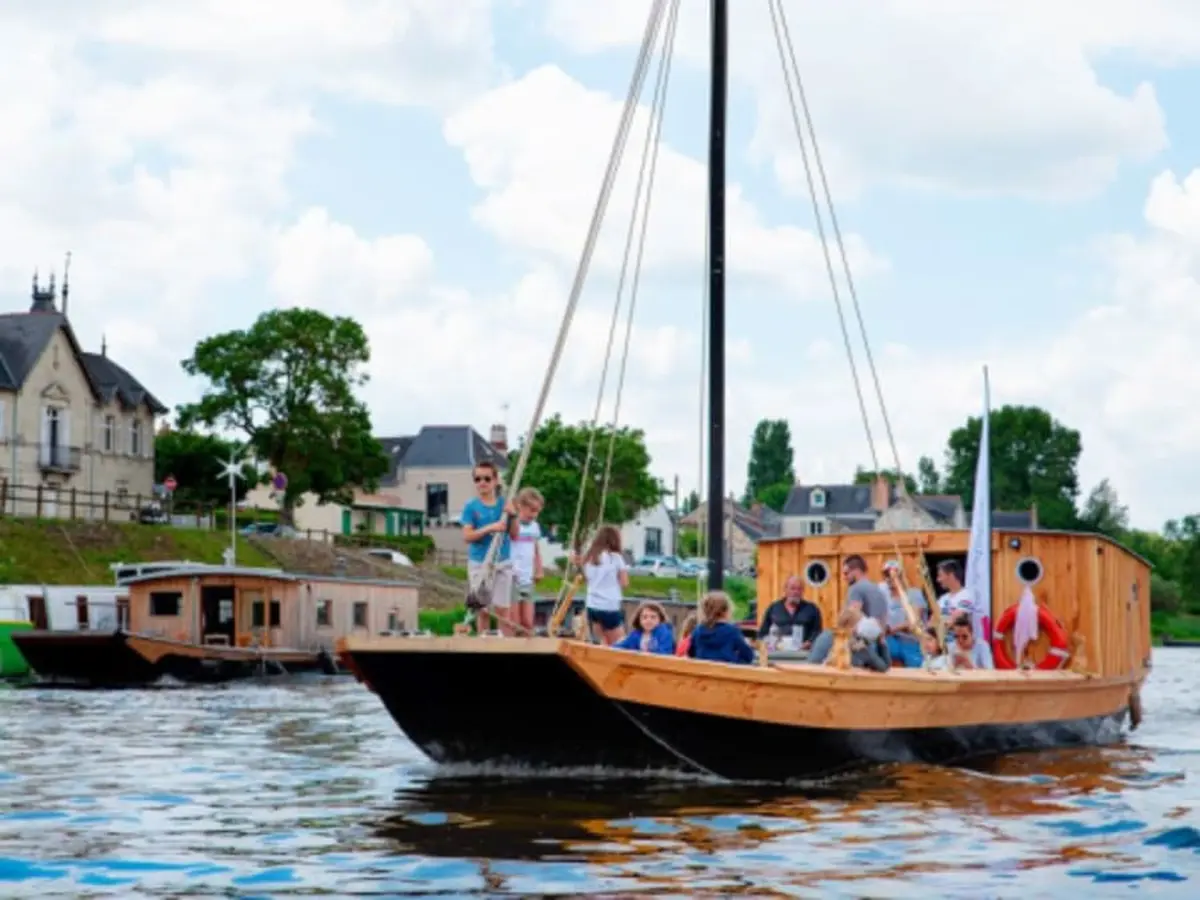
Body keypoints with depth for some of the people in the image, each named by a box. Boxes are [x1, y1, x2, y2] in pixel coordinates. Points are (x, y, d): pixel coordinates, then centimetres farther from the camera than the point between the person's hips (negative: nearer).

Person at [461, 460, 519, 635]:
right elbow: (467, 536, -10)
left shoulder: (504, 504, 2)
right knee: (483, 610, 6)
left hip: (502, 562, 1)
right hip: (479, 563, -1)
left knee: (502, 609, -2)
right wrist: (489, 528, -22)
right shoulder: (471, 506, -3)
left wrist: (512, 516, -14)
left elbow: (514, 535, 2)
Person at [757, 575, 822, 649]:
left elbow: (817, 632, 8)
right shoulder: (773, 608, 18)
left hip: (802, 651, 0)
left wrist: (809, 643, -11)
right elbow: (763, 632, 17)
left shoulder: (812, 609, 16)